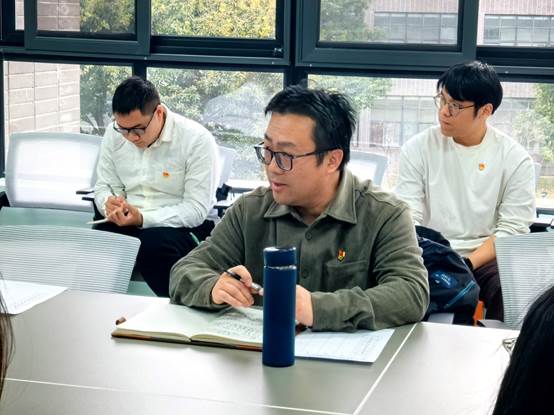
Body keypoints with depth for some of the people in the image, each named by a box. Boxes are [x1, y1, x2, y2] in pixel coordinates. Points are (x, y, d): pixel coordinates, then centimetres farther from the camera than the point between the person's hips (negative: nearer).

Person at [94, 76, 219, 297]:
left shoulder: (197, 140, -12)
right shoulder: (114, 134, 4)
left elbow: (196, 209, -14)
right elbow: (103, 186, 14)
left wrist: (142, 218, -24)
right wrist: (109, 204, -11)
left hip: (180, 227, -4)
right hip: (125, 222, 4)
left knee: (153, 245, -37)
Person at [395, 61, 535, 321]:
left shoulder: (515, 159, 1)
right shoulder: (418, 148, 3)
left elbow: (512, 230, -2)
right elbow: (408, 218, 0)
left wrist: (468, 264, -17)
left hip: (486, 258, 0)